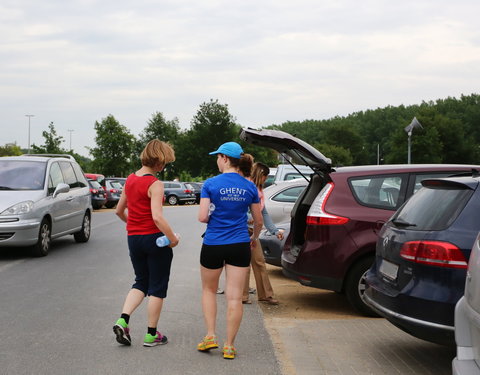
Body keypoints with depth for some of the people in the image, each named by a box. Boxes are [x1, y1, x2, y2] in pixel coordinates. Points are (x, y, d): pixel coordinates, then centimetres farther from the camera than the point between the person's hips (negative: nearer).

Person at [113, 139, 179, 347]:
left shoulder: (130, 179, 6)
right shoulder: (155, 184, -16)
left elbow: (119, 210, 16)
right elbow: (157, 216, -26)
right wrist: (173, 238, -17)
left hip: (133, 238, 7)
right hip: (154, 237, -7)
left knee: (141, 282, 19)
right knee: (157, 287, 7)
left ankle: (122, 320, 0)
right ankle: (151, 334, 12)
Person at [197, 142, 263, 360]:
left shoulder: (211, 184, -9)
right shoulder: (250, 187, 1)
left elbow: (202, 217, -13)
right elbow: (258, 221, 7)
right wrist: (254, 238, 27)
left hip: (213, 245, -2)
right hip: (239, 246, 2)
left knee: (209, 290, 20)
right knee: (235, 297, 4)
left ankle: (210, 336, 15)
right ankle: (229, 346, 9)